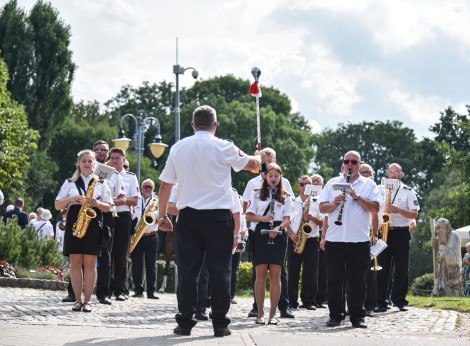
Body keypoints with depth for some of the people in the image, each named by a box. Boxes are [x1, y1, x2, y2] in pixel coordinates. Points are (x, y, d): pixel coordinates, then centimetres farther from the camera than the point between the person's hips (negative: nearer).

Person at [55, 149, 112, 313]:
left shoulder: (101, 183, 13)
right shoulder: (70, 182, 13)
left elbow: (108, 207, 11)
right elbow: (57, 205, 10)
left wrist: (97, 203, -10)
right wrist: (71, 199, -8)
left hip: (94, 224, -1)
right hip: (74, 223, 1)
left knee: (90, 262, -4)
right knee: (75, 261, -2)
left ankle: (87, 300, -1)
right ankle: (78, 300, 3)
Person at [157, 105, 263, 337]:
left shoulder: (178, 148, 5)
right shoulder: (224, 148, -2)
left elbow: (165, 185, 8)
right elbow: (252, 164, 13)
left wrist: (162, 215, 18)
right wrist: (259, 157, 37)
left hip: (188, 216, 2)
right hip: (218, 216, -2)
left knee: (187, 270, 4)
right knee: (219, 270, 2)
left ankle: (185, 323, 4)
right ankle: (220, 324, 3)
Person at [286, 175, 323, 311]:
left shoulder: (317, 202, 9)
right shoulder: (292, 202, 11)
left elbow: (322, 222, 4)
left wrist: (313, 218, -15)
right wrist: (291, 234, -8)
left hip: (311, 240, -1)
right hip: (294, 240, 1)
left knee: (311, 273, -4)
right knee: (292, 272, 0)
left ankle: (309, 301, 1)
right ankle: (292, 301, 5)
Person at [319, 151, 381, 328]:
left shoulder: (369, 184, 8)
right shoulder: (332, 183, 13)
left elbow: (375, 208, -4)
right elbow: (322, 208, 6)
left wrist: (357, 197, -15)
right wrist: (334, 203, -13)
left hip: (360, 240, -1)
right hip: (334, 239, 1)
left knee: (358, 281, 2)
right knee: (334, 280, 3)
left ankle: (357, 317, 8)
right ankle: (335, 315, 10)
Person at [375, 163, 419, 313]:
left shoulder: (408, 192, 5)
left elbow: (414, 214, -3)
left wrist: (398, 210, -18)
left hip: (401, 233, -1)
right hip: (383, 232, 1)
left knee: (402, 268, 1)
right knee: (382, 268, -2)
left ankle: (400, 301, 7)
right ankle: (381, 302, -2)